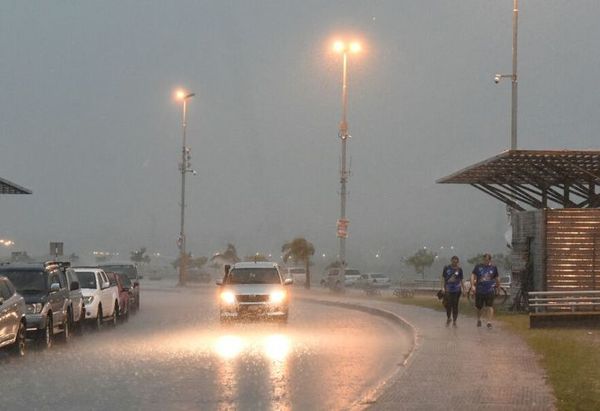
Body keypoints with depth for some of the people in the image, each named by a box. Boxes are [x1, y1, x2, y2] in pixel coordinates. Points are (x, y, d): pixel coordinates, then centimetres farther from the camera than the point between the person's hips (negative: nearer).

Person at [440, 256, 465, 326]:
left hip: (456, 290, 1)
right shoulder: (446, 268, 3)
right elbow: (443, 278, 5)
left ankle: (454, 321, 11)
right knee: (448, 305, -2)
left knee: (455, 305, 2)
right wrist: (443, 287, -3)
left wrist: (463, 289, 6)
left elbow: (461, 280, 10)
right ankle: (448, 318, 22)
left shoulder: (459, 269, 6)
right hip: (448, 289, -1)